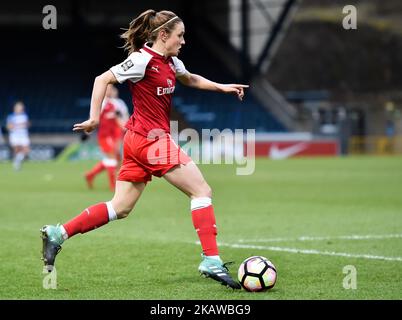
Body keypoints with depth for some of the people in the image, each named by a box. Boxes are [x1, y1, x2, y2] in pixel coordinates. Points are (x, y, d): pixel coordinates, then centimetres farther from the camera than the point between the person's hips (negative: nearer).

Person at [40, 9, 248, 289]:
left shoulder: (170, 62, 14)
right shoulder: (143, 60, -13)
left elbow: (191, 79, 35)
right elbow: (103, 79, -13)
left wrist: (221, 87, 25)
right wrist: (94, 118, -17)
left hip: (139, 141, 10)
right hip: (152, 139, -10)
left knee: (120, 208, 8)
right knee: (202, 191, -7)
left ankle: (58, 234, 5)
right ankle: (211, 261, -10)